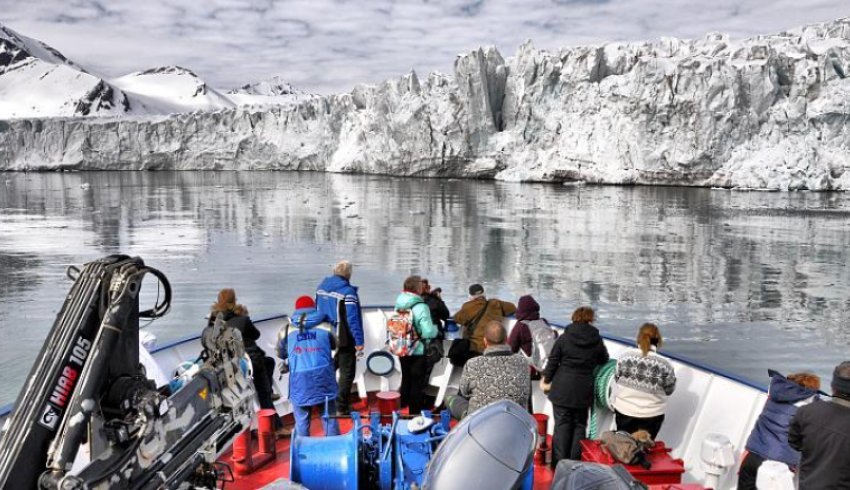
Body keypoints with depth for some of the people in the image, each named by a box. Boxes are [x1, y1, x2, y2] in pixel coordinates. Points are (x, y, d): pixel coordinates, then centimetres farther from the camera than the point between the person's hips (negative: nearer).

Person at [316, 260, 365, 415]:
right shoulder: (348, 291, -19)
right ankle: (341, 407, 8)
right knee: (346, 373, 5)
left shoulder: (321, 287, 3)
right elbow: (353, 318, -21)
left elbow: (317, 311, 12)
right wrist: (359, 341, -17)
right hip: (344, 340, -7)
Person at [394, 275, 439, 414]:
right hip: (418, 352, -6)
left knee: (405, 380, 21)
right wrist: (436, 328, -4)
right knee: (417, 384, 8)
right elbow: (429, 332, -23)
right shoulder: (421, 307, -21)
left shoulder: (399, 305, -1)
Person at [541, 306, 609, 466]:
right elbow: (604, 360, 13)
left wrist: (546, 380, 11)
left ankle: (559, 463, 7)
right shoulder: (597, 340, -1)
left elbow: (553, 361, -1)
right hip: (584, 390, 1)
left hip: (562, 388, -1)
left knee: (562, 424, 6)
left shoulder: (564, 338, -4)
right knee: (579, 425, 13)